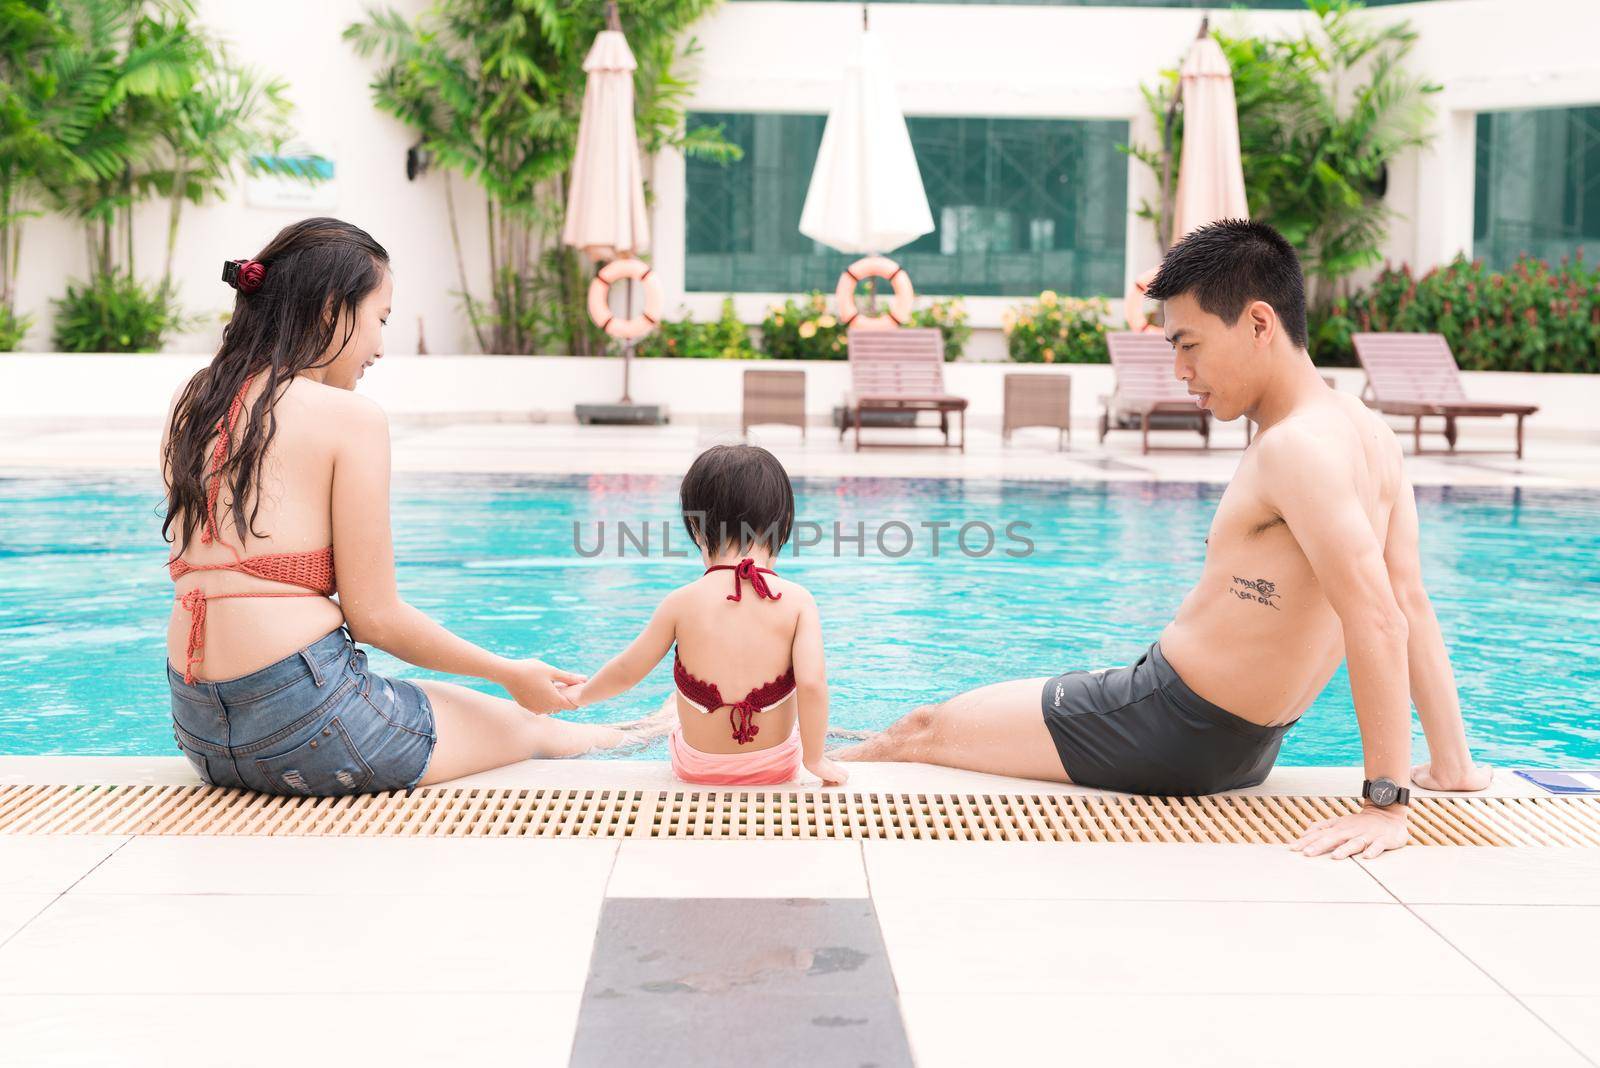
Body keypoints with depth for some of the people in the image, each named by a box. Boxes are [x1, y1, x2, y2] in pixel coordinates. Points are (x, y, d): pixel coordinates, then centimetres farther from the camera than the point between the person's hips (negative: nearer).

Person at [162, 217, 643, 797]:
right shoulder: (350, 417, -10)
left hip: (200, 732, 8)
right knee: (531, 727, 19)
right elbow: (374, 616, -10)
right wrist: (513, 674, 3)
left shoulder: (188, 405, 10)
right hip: (303, 723, -8)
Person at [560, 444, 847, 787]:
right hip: (776, 767, 0)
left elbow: (625, 672, -4)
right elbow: (812, 683, -25)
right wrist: (815, 759, -10)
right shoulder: (797, 600, -17)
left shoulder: (682, 603, -15)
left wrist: (581, 694, 17)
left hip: (697, 767, 1)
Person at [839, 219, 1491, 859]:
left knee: (926, 729, 9)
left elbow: (1378, 619, -32)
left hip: (1180, 731, -9)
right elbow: (1412, 606, 6)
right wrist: (1453, 766, 10)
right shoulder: (1368, 432, 4)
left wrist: (1386, 801, -31)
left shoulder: (1296, 446, -25)